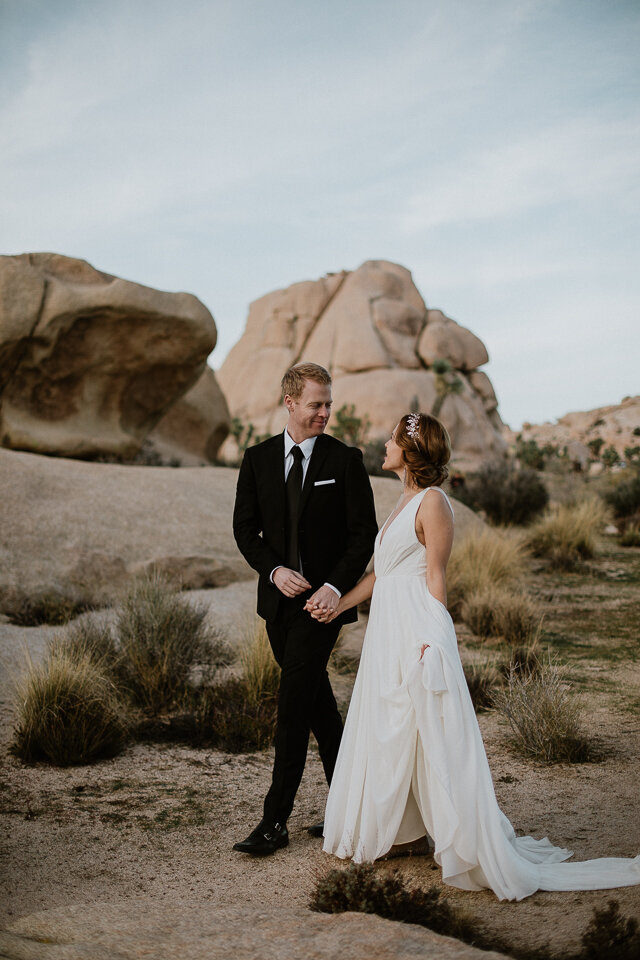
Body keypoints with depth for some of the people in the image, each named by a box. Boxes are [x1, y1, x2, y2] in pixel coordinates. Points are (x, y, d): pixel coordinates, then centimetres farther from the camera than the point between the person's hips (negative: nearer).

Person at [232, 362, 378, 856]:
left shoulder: (345, 460, -4)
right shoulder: (258, 458, 6)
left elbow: (364, 533, -5)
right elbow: (245, 528, 7)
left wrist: (336, 585, -17)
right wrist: (275, 570, -10)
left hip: (323, 598, -4)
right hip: (279, 597, 5)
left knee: (293, 707, -8)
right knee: (318, 704, 14)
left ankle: (275, 820, 0)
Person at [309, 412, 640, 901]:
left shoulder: (432, 502, -12)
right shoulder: (407, 500, 15)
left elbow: (435, 577, -14)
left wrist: (429, 639, -17)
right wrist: (338, 604, 16)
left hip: (417, 632, -9)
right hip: (389, 632, 9)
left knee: (429, 732, -6)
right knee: (390, 733, 13)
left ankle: (472, 843, 3)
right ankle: (400, 829, 23)